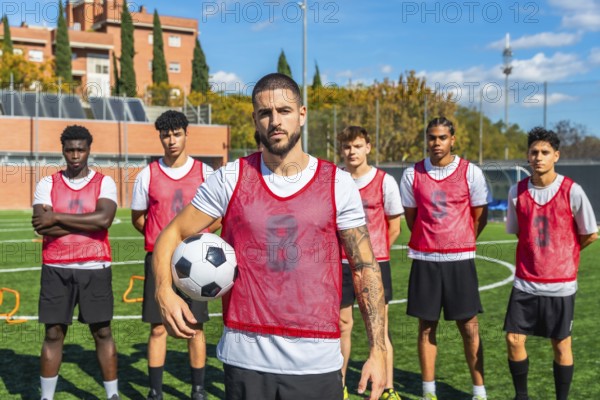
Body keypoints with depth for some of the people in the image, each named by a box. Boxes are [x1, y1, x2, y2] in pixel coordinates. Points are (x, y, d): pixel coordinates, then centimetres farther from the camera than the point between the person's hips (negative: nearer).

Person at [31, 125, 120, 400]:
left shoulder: (104, 183, 2)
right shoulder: (47, 184, 6)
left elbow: (104, 218, -17)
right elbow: (41, 225, -9)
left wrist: (57, 217, -12)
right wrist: (87, 222, -12)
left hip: (95, 268, -1)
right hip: (56, 269, 1)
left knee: (102, 332, 5)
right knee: (53, 334, 6)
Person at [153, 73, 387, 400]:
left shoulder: (338, 184, -1)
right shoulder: (230, 179, 0)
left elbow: (366, 268, 2)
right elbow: (172, 234, 5)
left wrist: (377, 351, -3)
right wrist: (164, 291, -15)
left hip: (317, 361, 0)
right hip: (245, 358, 0)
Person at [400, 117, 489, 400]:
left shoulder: (471, 172, -2)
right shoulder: (412, 175, 2)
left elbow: (480, 217, 7)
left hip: (460, 259, -1)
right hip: (424, 260, 1)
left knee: (469, 327, 1)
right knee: (426, 326, 6)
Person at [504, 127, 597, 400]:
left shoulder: (572, 191, -9)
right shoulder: (517, 192, 0)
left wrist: (562, 254, 9)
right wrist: (540, 252, 9)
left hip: (560, 284, -2)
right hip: (525, 282, 3)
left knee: (561, 345, 7)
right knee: (514, 339, 1)